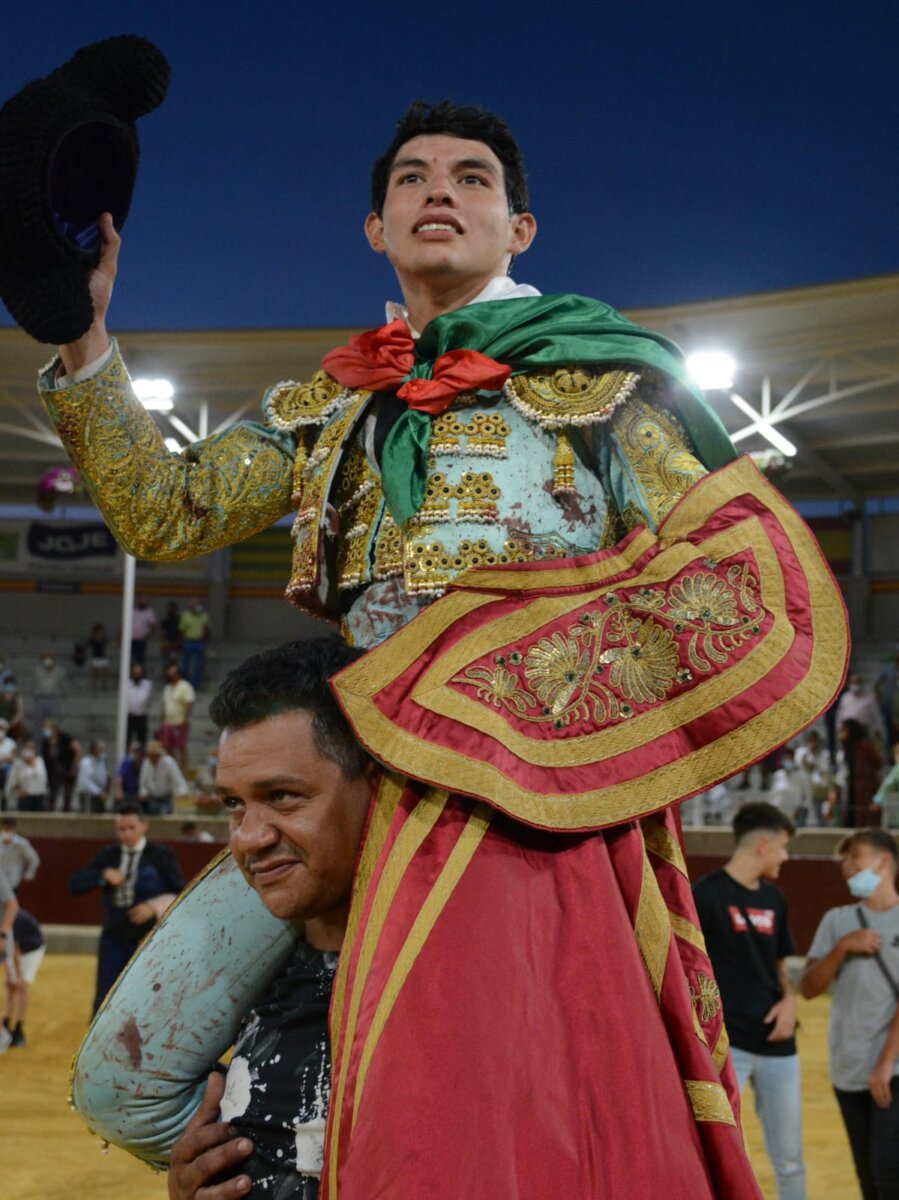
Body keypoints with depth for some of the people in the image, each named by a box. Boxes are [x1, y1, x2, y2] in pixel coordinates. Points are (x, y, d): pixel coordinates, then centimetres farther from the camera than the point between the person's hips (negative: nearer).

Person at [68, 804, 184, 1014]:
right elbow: (75, 884, 2)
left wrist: (155, 906, -19)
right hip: (114, 938, 3)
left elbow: (179, 894, -2)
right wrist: (103, 875, -14)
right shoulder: (108, 855, 7)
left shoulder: (161, 856, -1)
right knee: (105, 999, 3)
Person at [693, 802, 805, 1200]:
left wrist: (788, 1000, -1)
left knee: (789, 1160, 14)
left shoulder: (773, 899, 11)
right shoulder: (705, 895, -10)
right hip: (724, 1044, -6)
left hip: (777, 1045, 6)